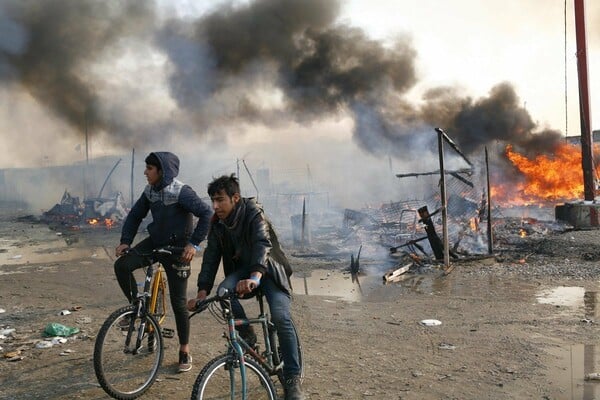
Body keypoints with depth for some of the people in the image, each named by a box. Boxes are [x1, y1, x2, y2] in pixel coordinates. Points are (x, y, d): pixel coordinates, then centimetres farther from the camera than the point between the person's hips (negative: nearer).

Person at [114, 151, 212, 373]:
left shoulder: (181, 192, -21)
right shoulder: (149, 191, -1)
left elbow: (206, 213, -25)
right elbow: (135, 215, 9)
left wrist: (194, 244, -28)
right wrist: (125, 241, -2)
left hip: (177, 248, -6)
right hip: (155, 242, 6)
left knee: (178, 301, -1)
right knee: (122, 265, -17)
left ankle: (185, 352, 15)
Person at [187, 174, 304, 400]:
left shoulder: (254, 214, -21)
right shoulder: (217, 224, -4)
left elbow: (262, 245, -38)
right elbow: (211, 258, -7)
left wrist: (254, 277, -56)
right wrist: (202, 292, -19)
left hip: (268, 269, -4)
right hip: (242, 269, 4)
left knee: (281, 317, -24)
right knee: (224, 291, -29)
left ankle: (293, 378, -11)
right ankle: (246, 335, -3)